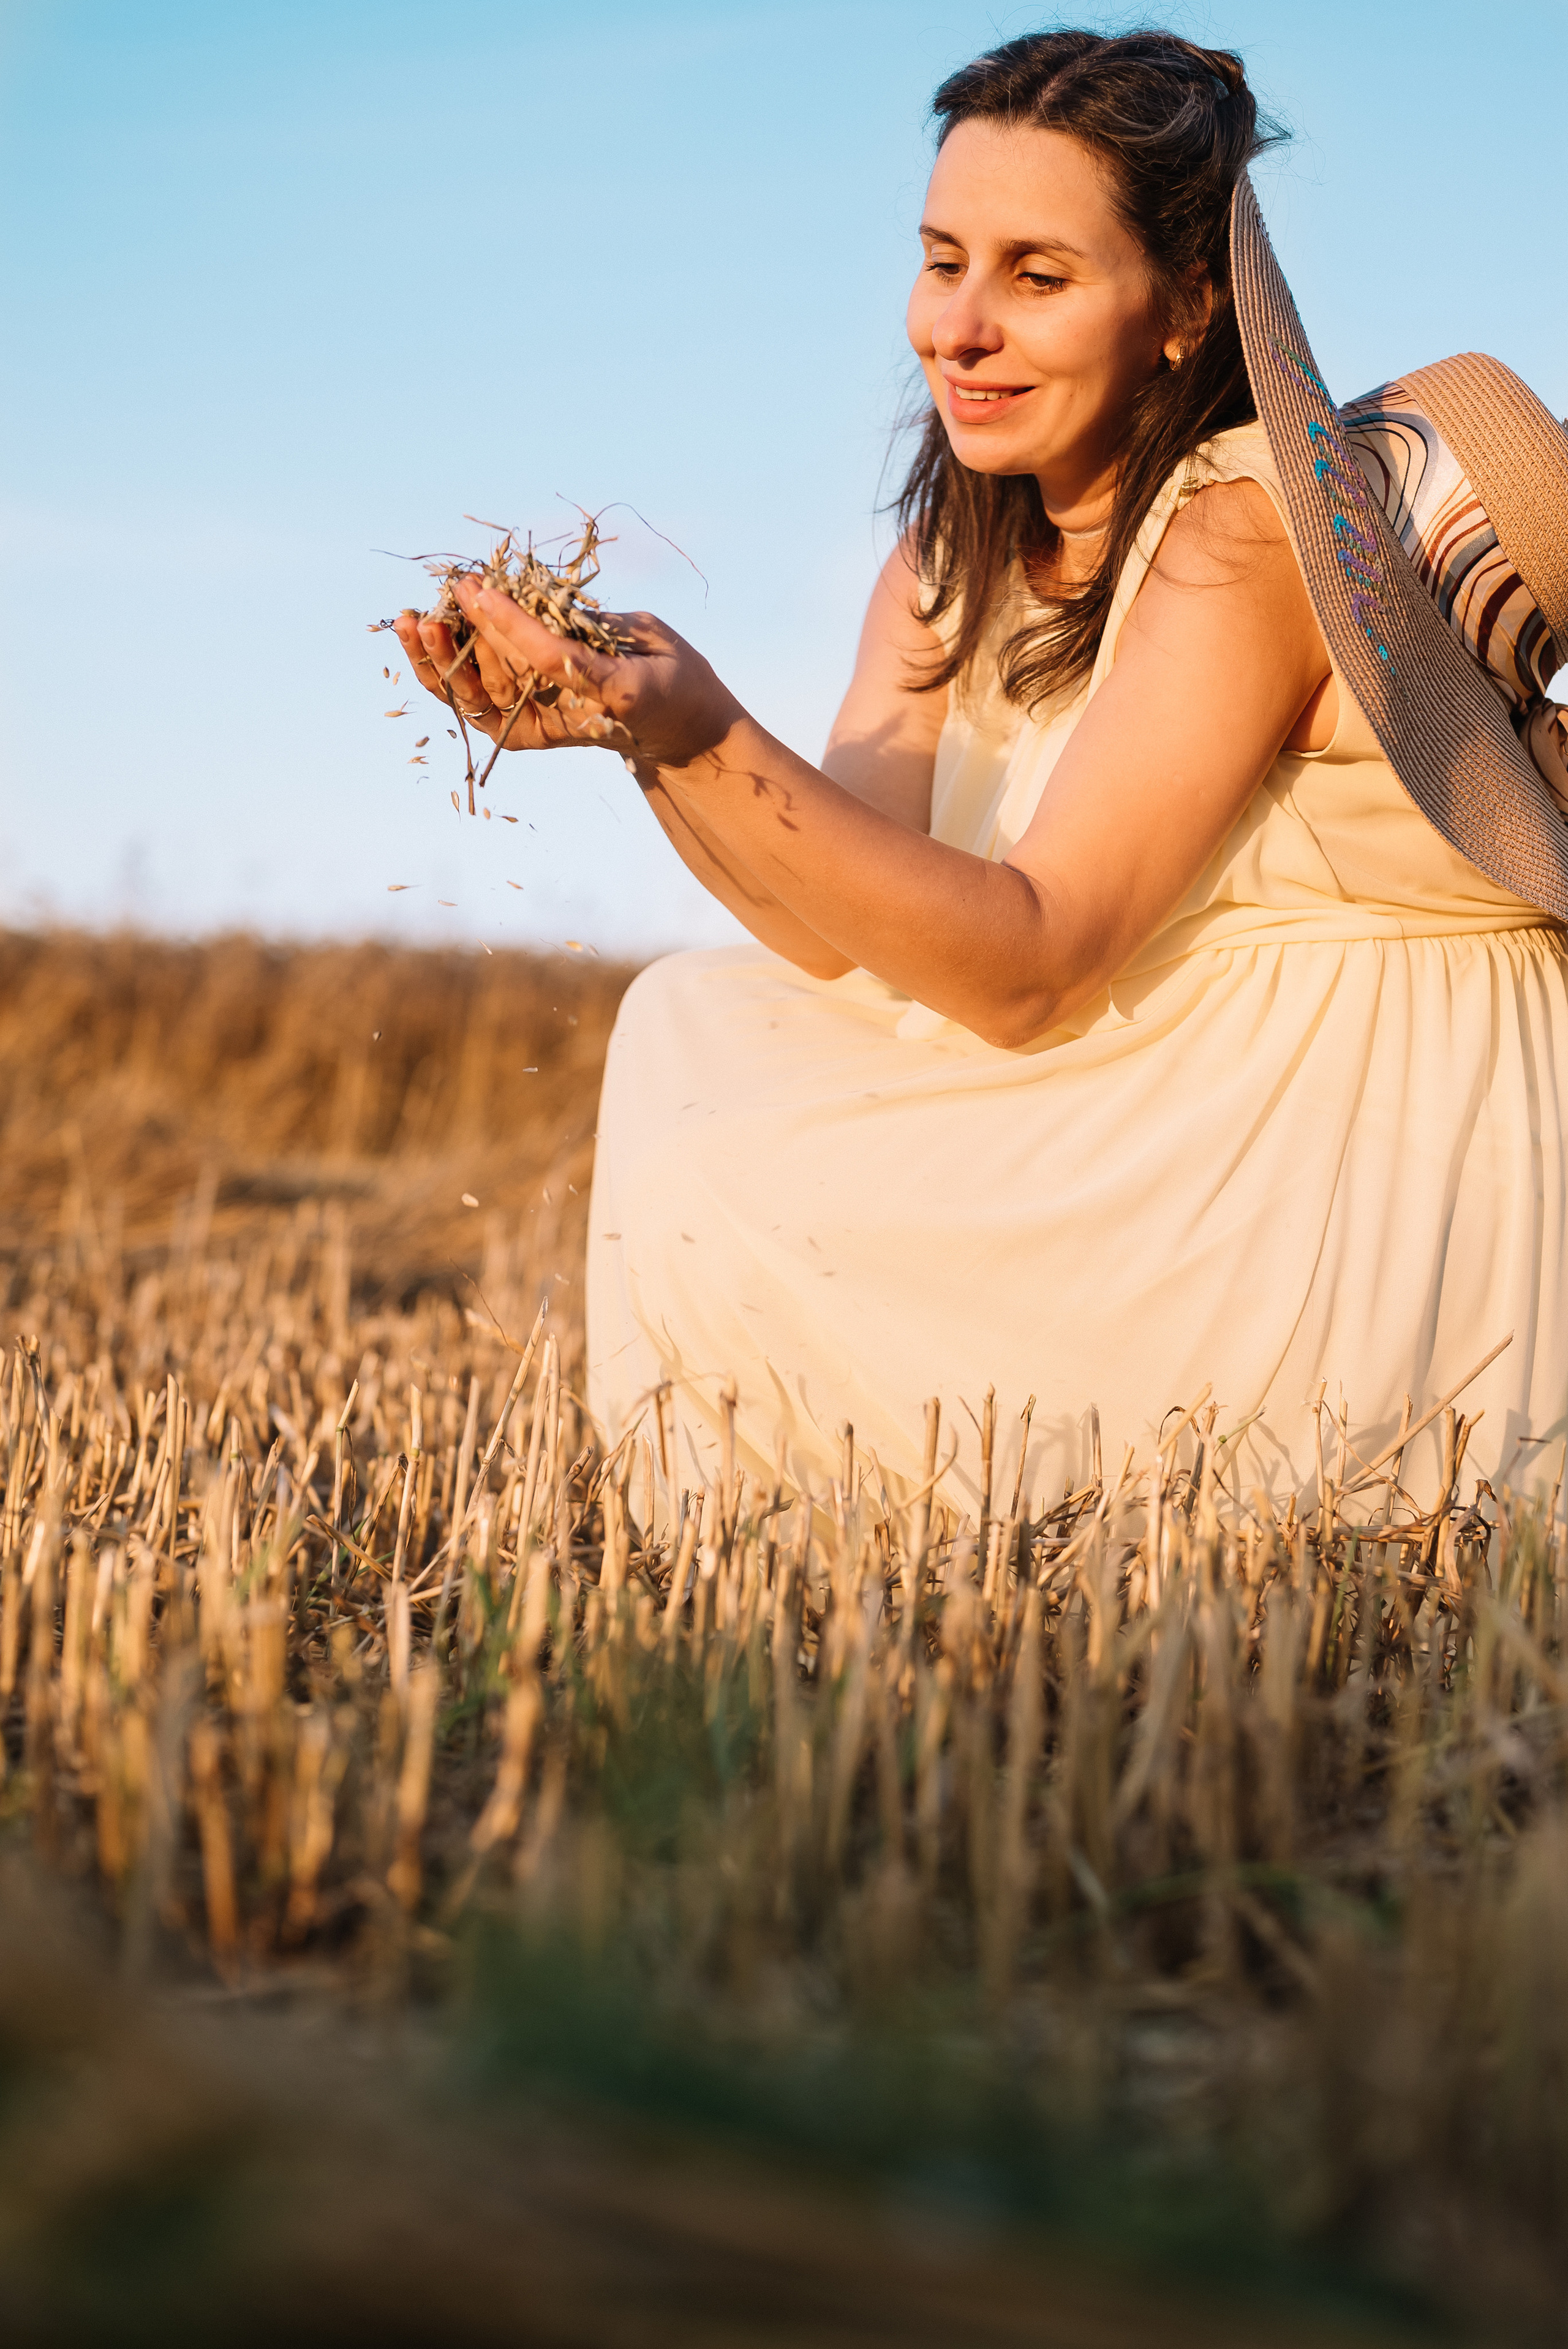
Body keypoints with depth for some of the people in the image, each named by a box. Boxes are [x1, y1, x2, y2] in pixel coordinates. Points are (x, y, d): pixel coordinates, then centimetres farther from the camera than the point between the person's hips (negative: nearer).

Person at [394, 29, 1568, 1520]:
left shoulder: (1253, 532, -18)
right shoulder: (955, 561, 8)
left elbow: (1027, 970, -23)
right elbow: (847, 930, -4)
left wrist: (707, 736, -32)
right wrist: (634, 729, -21)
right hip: (1179, 1111, 8)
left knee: (734, 1184, -14)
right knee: (694, 1028, 3)